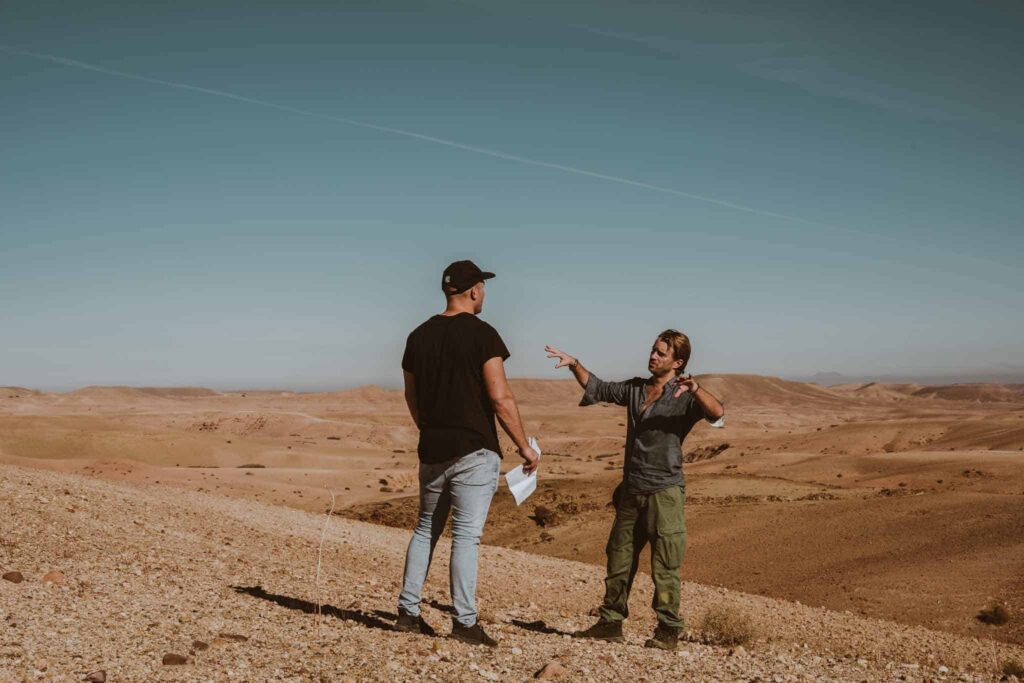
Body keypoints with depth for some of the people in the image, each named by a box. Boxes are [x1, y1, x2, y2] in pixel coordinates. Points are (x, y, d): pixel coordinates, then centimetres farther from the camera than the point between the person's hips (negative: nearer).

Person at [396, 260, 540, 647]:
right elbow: (500, 398, -15)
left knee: (426, 529, 16)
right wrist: (524, 446, -7)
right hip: (474, 451, -6)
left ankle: (408, 612, 17)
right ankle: (465, 622, 1)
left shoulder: (419, 336, 8)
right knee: (466, 535, -2)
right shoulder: (481, 334, -11)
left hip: (432, 450, 6)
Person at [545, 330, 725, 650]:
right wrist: (574, 364, 6)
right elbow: (597, 389, 21)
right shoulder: (635, 389, 12)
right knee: (619, 560, 12)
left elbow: (717, 413, -23)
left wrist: (695, 388, -41)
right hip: (631, 491, 7)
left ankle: (668, 630, 7)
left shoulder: (684, 396, -7)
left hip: (664, 492, -6)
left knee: (664, 567, -2)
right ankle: (610, 623, 22)